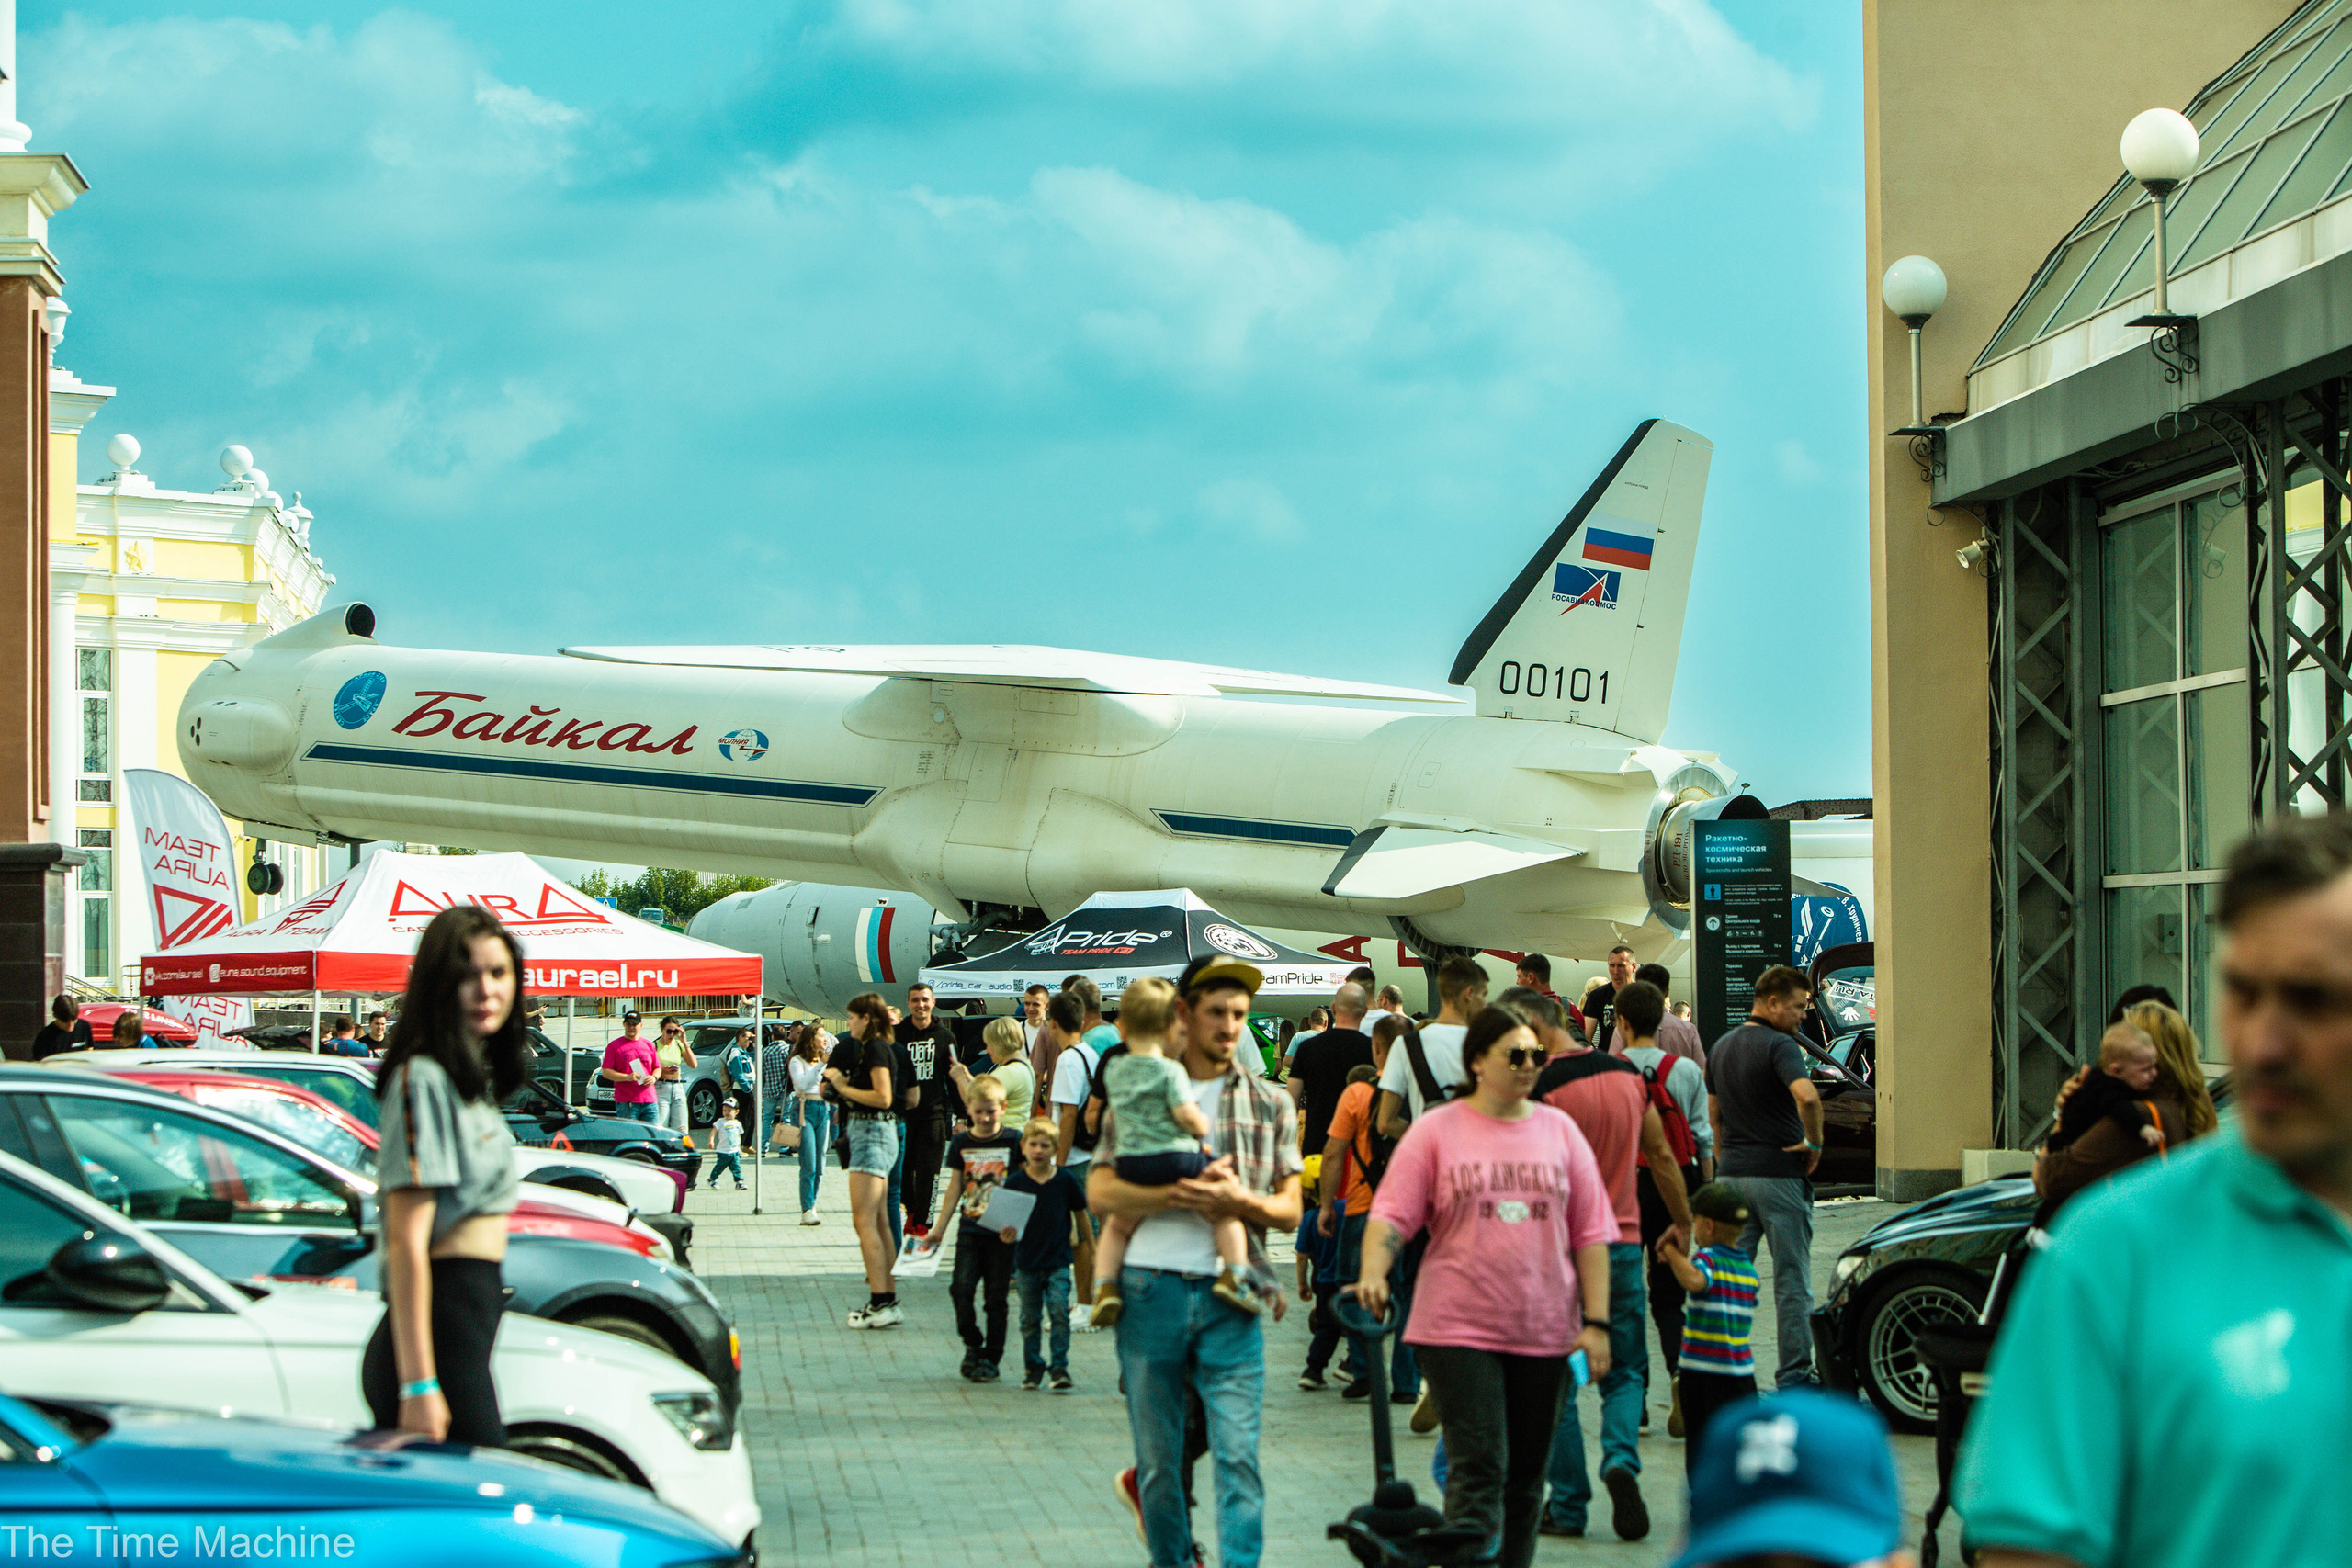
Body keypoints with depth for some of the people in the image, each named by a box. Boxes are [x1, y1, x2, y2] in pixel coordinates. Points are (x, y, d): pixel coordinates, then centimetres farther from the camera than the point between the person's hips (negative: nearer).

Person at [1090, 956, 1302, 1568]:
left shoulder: (1270, 1103, 11)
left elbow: (1289, 1208, 9)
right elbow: (1101, 1192, -1)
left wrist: (1242, 1201, -13)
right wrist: (1177, 1196, -16)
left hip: (1228, 1296, 0)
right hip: (1149, 1288, 0)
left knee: (1238, 1453, -10)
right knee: (1158, 1454, 7)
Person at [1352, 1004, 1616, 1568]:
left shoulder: (1559, 1130, 9)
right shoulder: (1436, 1129, 1)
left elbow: (1590, 1232, 9)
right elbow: (1391, 1214, -5)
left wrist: (1596, 1321, 2)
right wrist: (1372, 1273, -24)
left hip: (1544, 1331, 4)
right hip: (1458, 1328, -4)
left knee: (1525, 1477, 10)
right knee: (1477, 1469, -11)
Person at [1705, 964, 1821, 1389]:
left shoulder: (1721, 1048, 13)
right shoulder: (1779, 1046, -13)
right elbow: (1807, 1097, -31)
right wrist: (1814, 1143, -16)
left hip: (1732, 1173, 7)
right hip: (1779, 1174, -7)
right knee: (1791, 1281, 1)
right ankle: (1793, 1375, 4)